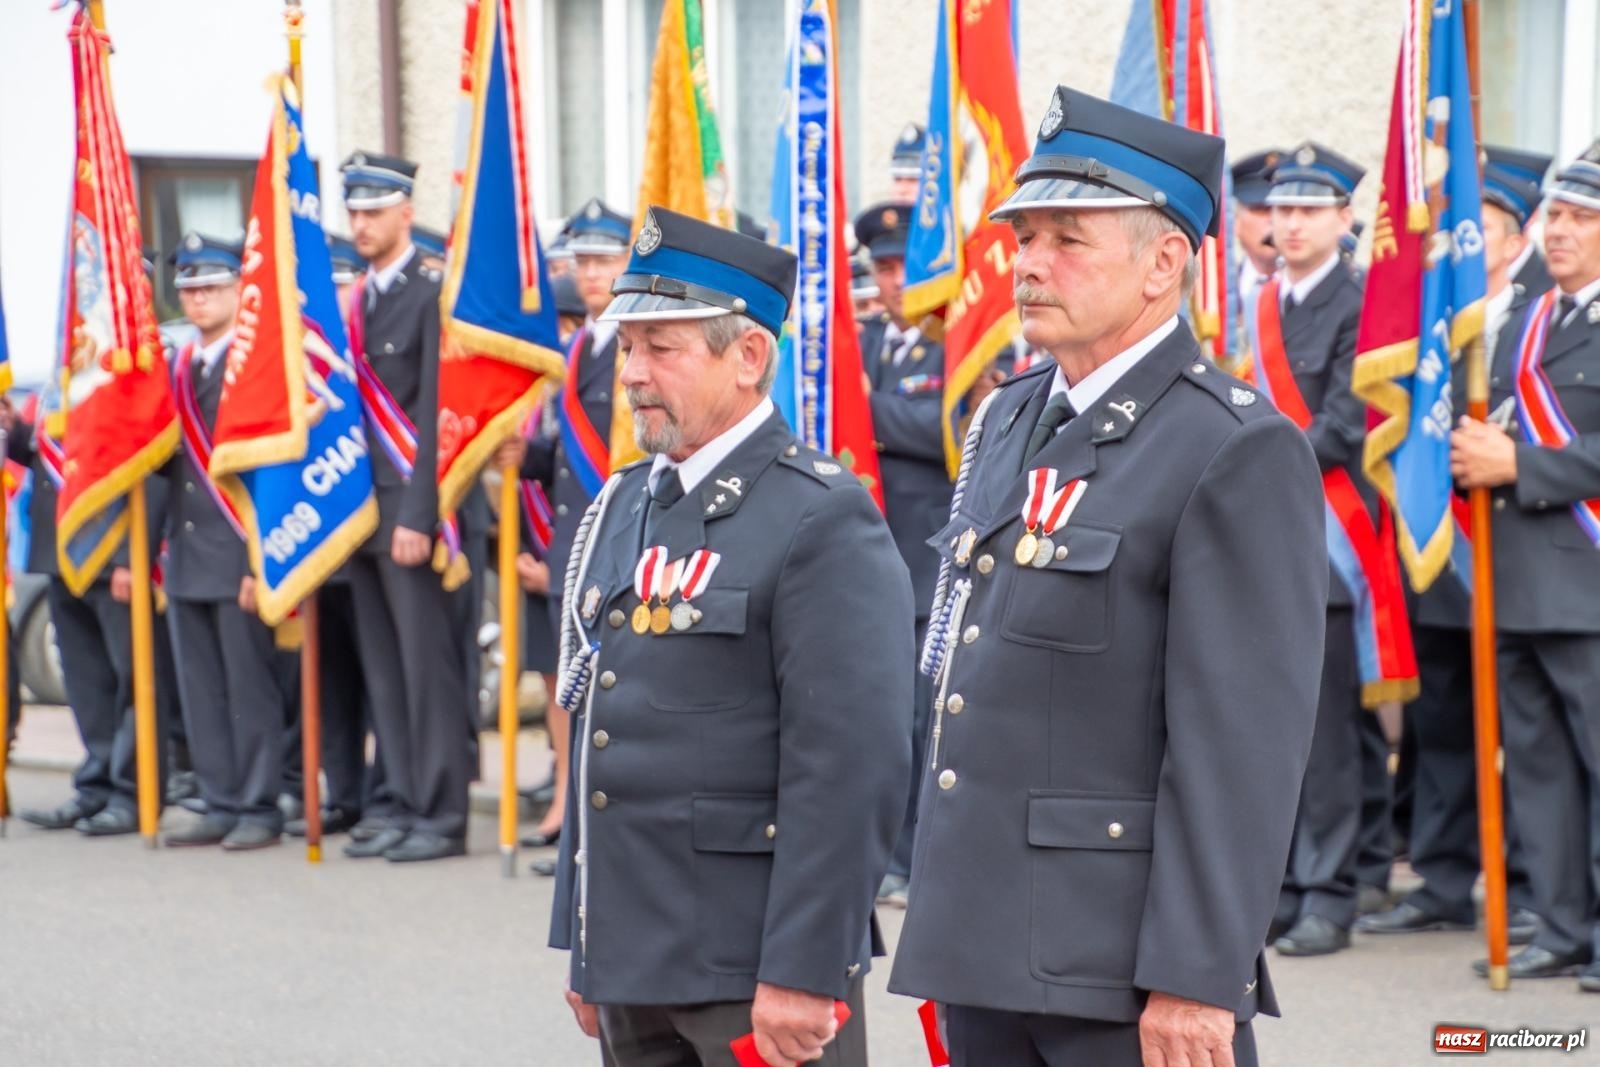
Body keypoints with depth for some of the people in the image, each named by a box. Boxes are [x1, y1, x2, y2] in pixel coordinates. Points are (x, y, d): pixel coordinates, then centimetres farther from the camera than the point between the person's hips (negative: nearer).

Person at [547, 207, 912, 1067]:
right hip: (632, 963, 8)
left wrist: (803, 973, -21)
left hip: (754, 972, -8)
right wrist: (584, 947, 17)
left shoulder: (823, 522, -12)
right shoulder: (625, 507, 14)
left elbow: (851, 770, -18)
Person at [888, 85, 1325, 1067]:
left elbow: (1243, 744, -17)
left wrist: (1198, 981, -21)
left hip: (1123, 964, -8)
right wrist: (948, 932, 18)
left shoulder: (1240, 453, -12)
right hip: (983, 949, 8)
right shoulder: (1012, 419, 14)